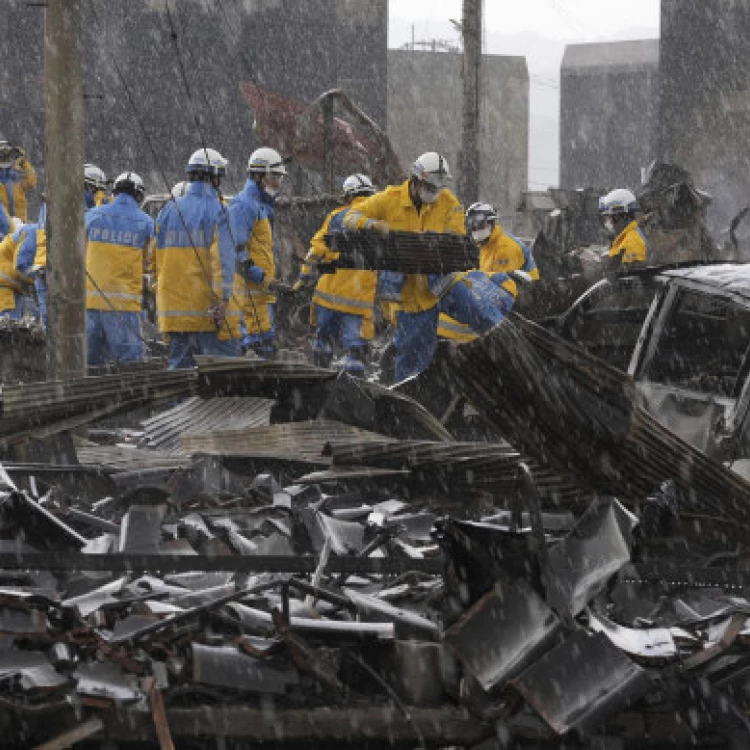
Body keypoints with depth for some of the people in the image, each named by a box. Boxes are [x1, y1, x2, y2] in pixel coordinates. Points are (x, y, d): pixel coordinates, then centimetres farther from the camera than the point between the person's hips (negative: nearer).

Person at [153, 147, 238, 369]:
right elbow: (222, 260, -15)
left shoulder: (169, 211, 11)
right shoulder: (217, 211, -7)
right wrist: (221, 301, -17)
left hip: (174, 308, 6)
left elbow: (156, 259, 17)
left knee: (179, 366, 9)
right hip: (205, 307, -6)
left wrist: (159, 289, 27)